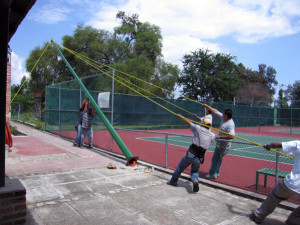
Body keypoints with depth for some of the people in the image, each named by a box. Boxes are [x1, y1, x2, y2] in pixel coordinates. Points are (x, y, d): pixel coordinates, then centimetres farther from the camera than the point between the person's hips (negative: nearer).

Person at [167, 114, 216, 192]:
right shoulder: (212, 135, 5)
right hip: (199, 158, 3)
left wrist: (181, 116, 25)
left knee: (180, 167, 20)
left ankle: (173, 181, 35)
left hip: (191, 154, -2)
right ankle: (195, 181, -7)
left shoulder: (199, 128, -4)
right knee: (195, 171, 24)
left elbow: (188, 122, 9)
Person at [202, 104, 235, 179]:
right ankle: (216, 172, 35)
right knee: (218, 159, 21)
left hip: (223, 146, -9)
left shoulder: (230, 124, -28)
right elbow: (215, 111, 10)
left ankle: (212, 174, 15)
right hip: (220, 144, 9)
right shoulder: (223, 117, -2)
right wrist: (207, 106, 15)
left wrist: (220, 137, -30)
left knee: (215, 159, 1)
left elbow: (231, 136, -37)